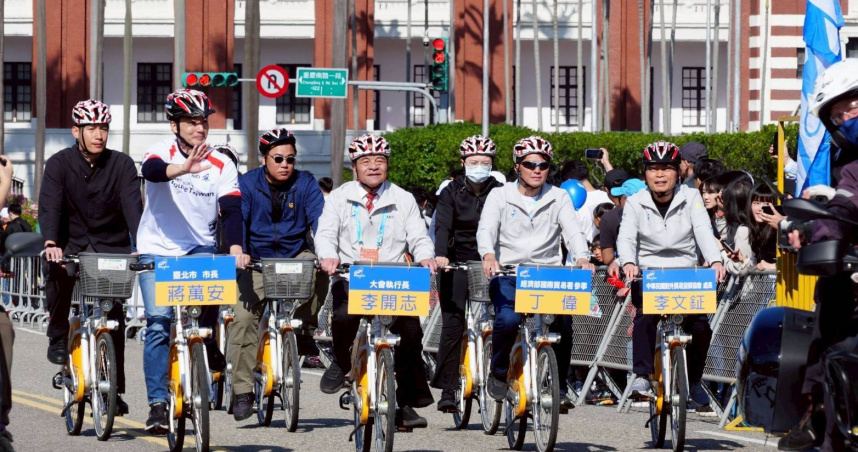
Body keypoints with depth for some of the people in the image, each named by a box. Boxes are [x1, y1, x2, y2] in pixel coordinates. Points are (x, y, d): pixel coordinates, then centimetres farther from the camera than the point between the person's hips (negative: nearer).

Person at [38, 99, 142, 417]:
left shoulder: (121, 165, -3)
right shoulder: (59, 164, -5)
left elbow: (133, 207, -15)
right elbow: (49, 205, -18)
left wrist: (139, 247, -32)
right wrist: (51, 243, -37)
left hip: (112, 247, 1)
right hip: (72, 246, -1)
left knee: (115, 309, -13)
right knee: (58, 272, -33)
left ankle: (114, 388, -3)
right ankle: (58, 338, -8)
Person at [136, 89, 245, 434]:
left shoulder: (222, 165, -3)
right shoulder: (163, 152, -9)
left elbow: (231, 210, -12)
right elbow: (152, 170, -33)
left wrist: (235, 248, -30)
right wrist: (183, 169, -54)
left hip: (199, 249, 1)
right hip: (157, 250, -1)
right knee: (158, 324, -9)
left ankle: (208, 342, -2)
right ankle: (158, 404, -1)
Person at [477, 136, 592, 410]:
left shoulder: (558, 197, 10)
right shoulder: (500, 196, 6)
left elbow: (573, 230, -5)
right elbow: (486, 229, -9)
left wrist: (582, 258, -26)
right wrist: (488, 255, -32)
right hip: (508, 274, -2)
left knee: (563, 320, -23)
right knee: (508, 319, -29)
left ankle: (558, 385, -3)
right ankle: (499, 374, -2)